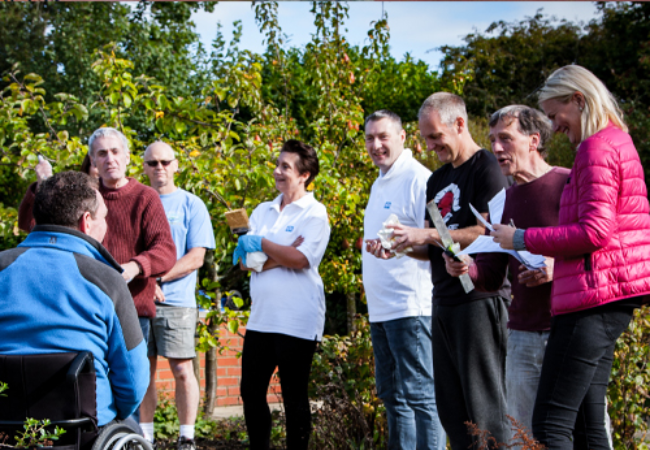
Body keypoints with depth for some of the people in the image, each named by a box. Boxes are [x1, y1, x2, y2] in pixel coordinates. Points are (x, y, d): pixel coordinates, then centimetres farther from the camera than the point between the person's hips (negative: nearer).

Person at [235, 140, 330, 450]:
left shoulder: (315, 214, -4)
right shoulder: (263, 211, 13)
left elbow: (301, 259, -18)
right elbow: (245, 260, 3)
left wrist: (261, 244, -10)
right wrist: (282, 255, -12)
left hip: (297, 321, -6)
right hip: (261, 317, 7)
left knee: (294, 397, 2)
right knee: (251, 393, 10)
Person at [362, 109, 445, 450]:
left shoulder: (418, 179, -11)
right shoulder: (380, 184, 19)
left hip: (409, 307, -10)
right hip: (380, 309, 10)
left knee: (420, 395, -8)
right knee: (391, 395, 14)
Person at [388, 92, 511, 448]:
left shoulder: (486, 168, -7)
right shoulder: (437, 181, 20)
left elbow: (491, 232, -17)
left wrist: (427, 235, -15)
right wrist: (404, 246, 3)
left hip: (480, 299, -9)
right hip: (444, 304, 9)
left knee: (484, 408, -8)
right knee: (451, 409, 10)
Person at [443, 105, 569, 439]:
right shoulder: (504, 199, 14)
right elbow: (492, 277, 13)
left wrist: (558, 267, -19)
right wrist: (466, 269, -7)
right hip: (522, 336, 6)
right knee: (523, 434, 7)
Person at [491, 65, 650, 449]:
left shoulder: (598, 148, -11)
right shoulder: (618, 142, 21)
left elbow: (594, 230, -19)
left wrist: (523, 239, -11)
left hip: (595, 294, -11)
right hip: (613, 299, 11)